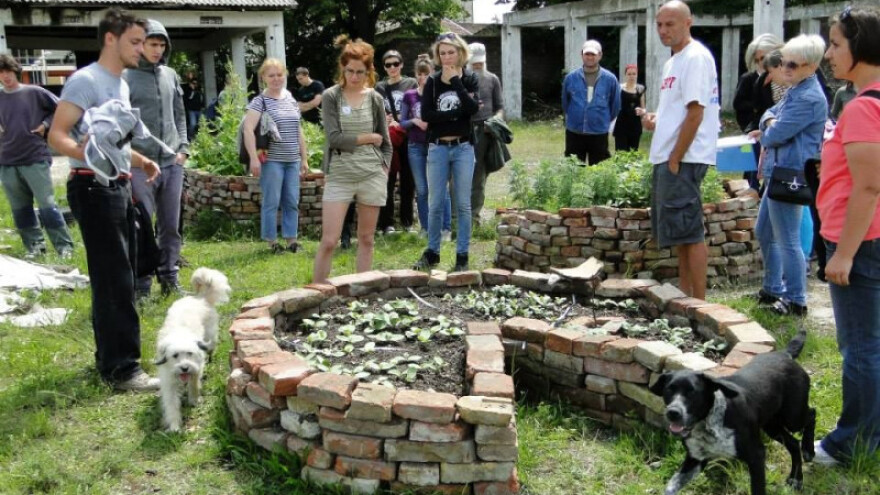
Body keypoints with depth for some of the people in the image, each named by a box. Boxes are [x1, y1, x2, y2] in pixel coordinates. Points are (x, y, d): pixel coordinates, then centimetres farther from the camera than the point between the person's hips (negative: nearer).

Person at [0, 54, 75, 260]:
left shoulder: (34, 93, -1)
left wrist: (45, 125, -3)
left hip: (36, 159, -4)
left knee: (47, 206, -4)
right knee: (20, 209, 8)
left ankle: (64, 246, 2)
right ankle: (34, 245, 18)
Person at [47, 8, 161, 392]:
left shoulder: (121, 85, 16)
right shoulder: (86, 80, -12)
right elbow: (56, 135, -18)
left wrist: (141, 161, 12)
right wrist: (85, 154, -36)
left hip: (119, 187, 10)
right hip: (94, 188, -10)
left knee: (117, 277, 14)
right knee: (114, 280, -10)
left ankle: (109, 356, 25)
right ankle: (122, 368, -7)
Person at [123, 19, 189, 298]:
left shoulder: (170, 75, 12)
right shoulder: (124, 77, -3)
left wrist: (183, 147, 6)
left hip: (172, 163, 5)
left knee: (170, 227, 9)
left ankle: (169, 279, 19)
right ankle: (141, 286, 7)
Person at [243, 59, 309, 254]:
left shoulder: (291, 100, 14)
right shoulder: (260, 101, -4)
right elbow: (248, 129, -13)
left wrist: (304, 158, 17)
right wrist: (254, 157, -21)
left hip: (292, 160, 6)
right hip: (271, 160, -6)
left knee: (292, 202, 7)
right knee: (271, 202, -1)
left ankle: (291, 239, 16)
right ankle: (272, 241, 8)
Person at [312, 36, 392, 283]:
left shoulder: (375, 98, 7)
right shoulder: (331, 96, -1)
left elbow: (385, 143, 11)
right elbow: (334, 138, -11)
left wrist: (384, 172, 0)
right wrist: (368, 137, -5)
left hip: (372, 176, 2)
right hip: (339, 176, -2)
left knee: (366, 239, 8)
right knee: (328, 241, -6)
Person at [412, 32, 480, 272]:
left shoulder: (470, 78, 3)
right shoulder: (432, 81, 3)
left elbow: (473, 108, -14)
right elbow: (426, 115, -8)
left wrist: (456, 81, -14)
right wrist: (457, 113, -13)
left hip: (463, 148, 0)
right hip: (438, 148, 1)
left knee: (463, 204, 3)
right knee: (435, 204, 5)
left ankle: (462, 255, 11)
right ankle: (432, 252, 18)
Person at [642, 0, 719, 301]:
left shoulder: (696, 57, -12)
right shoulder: (673, 61, 18)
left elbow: (695, 112, -18)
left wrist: (675, 160, -18)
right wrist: (656, 120, 6)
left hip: (683, 159, -10)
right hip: (667, 158, 10)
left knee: (689, 233, -7)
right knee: (679, 233, 14)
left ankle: (699, 303, -1)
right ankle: (685, 296, 23)